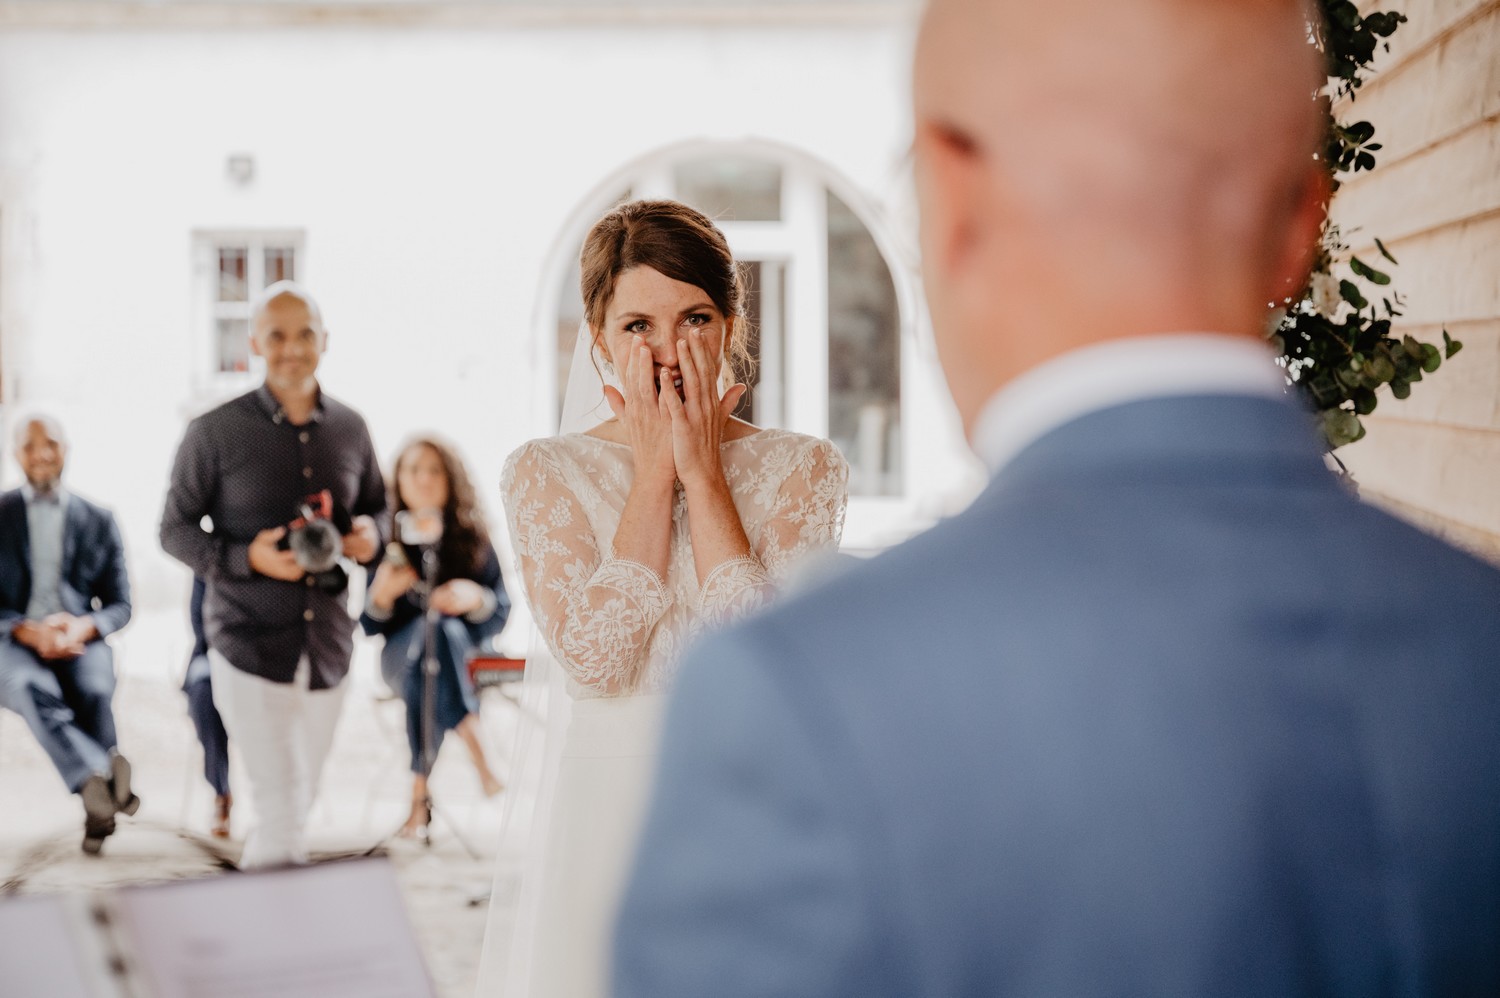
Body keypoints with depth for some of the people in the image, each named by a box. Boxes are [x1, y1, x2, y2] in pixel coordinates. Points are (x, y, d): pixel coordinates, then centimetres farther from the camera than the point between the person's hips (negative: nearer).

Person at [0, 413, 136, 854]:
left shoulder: (98, 520, 14)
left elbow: (120, 605, 12)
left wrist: (84, 627, -11)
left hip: (80, 642, 1)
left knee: (95, 690, -36)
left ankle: (97, 807, -30)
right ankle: (103, 775, -54)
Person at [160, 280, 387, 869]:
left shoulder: (349, 429, 6)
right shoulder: (215, 433, -6)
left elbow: (376, 506, 20)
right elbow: (175, 530, -1)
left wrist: (371, 535, -5)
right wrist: (247, 557, -19)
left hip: (328, 649, 5)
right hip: (250, 649, -5)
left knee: (300, 800, 15)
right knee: (283, 811, -12)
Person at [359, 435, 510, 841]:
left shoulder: (472, 536, 6)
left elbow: (500, 614, 3)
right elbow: (369, 625, 3)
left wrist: (475, 597, -20)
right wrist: (382, 592, -19)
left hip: (464, 646, 0)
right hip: (403, 651, 0)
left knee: (441, 628, -37)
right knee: (429, 630, -37)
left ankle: (420, 795, -44)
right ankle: (479, 756, -46)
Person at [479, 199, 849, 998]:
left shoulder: (802, 468, 0)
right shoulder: (546, 473, 1)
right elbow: (595, 658, -14)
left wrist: (705, 475, -12)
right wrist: (654, 473, -11)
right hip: (611, 806, 0)